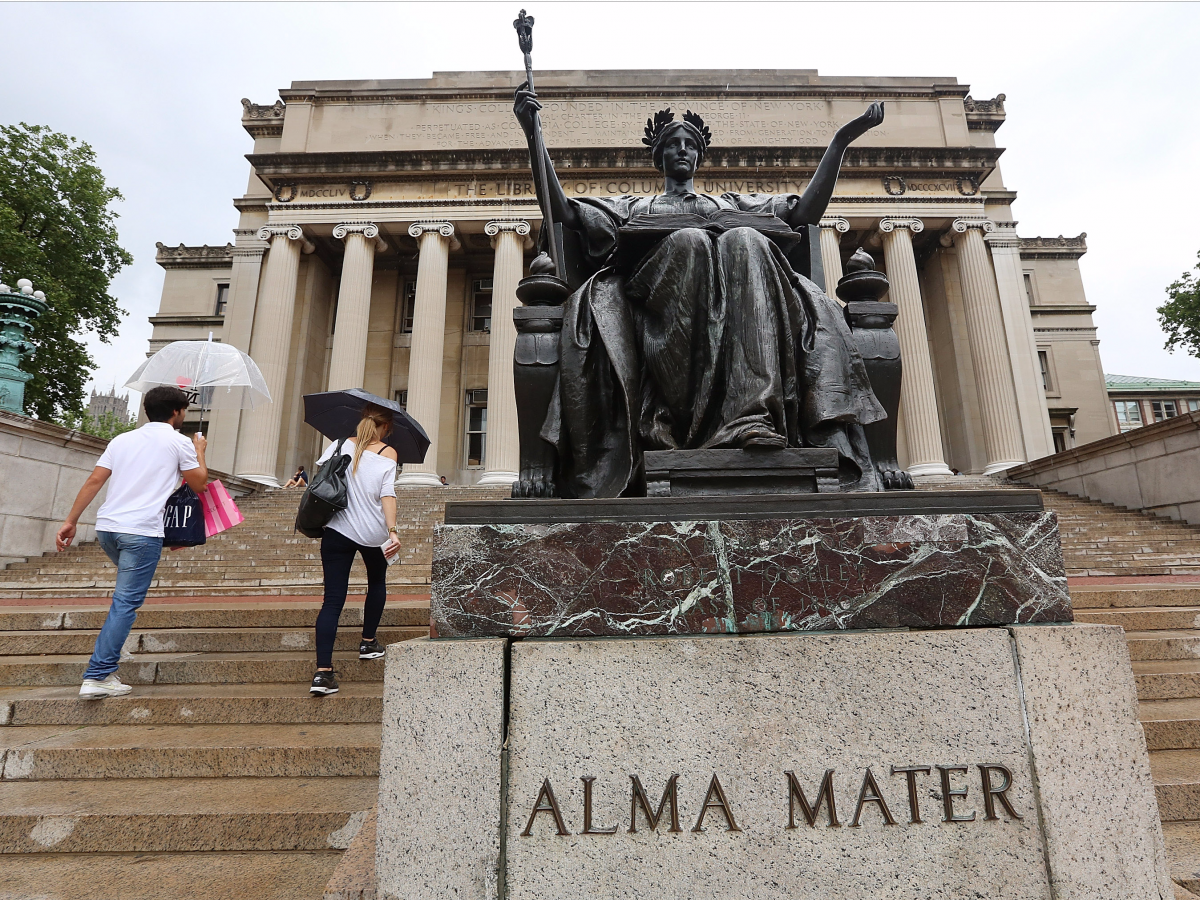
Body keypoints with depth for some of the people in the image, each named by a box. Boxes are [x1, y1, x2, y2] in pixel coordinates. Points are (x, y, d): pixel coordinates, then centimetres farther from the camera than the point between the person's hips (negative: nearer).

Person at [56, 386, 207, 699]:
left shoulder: (122, 439, 15)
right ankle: (98, 676, -6)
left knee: (126, 596, 27)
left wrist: (71, 520, 12)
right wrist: (200, 451, 20)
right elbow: (199, 484, 6)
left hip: (106, 526, 7)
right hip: (142, 532, -7)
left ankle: (106, 665, 28)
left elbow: (94, 481, 10)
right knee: (126, 603, -4)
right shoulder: (180, 443, 0)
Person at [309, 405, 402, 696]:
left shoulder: (341, 445, 6)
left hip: (337, 530, 2)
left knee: (333, 599, 0)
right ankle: (368, 643, 35)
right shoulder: (388, 453, -4)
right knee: (377, 583, 26)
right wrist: (392, 531, -20)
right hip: (373, 532, -2)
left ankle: (323, 671, -9)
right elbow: (387, 494, -15)